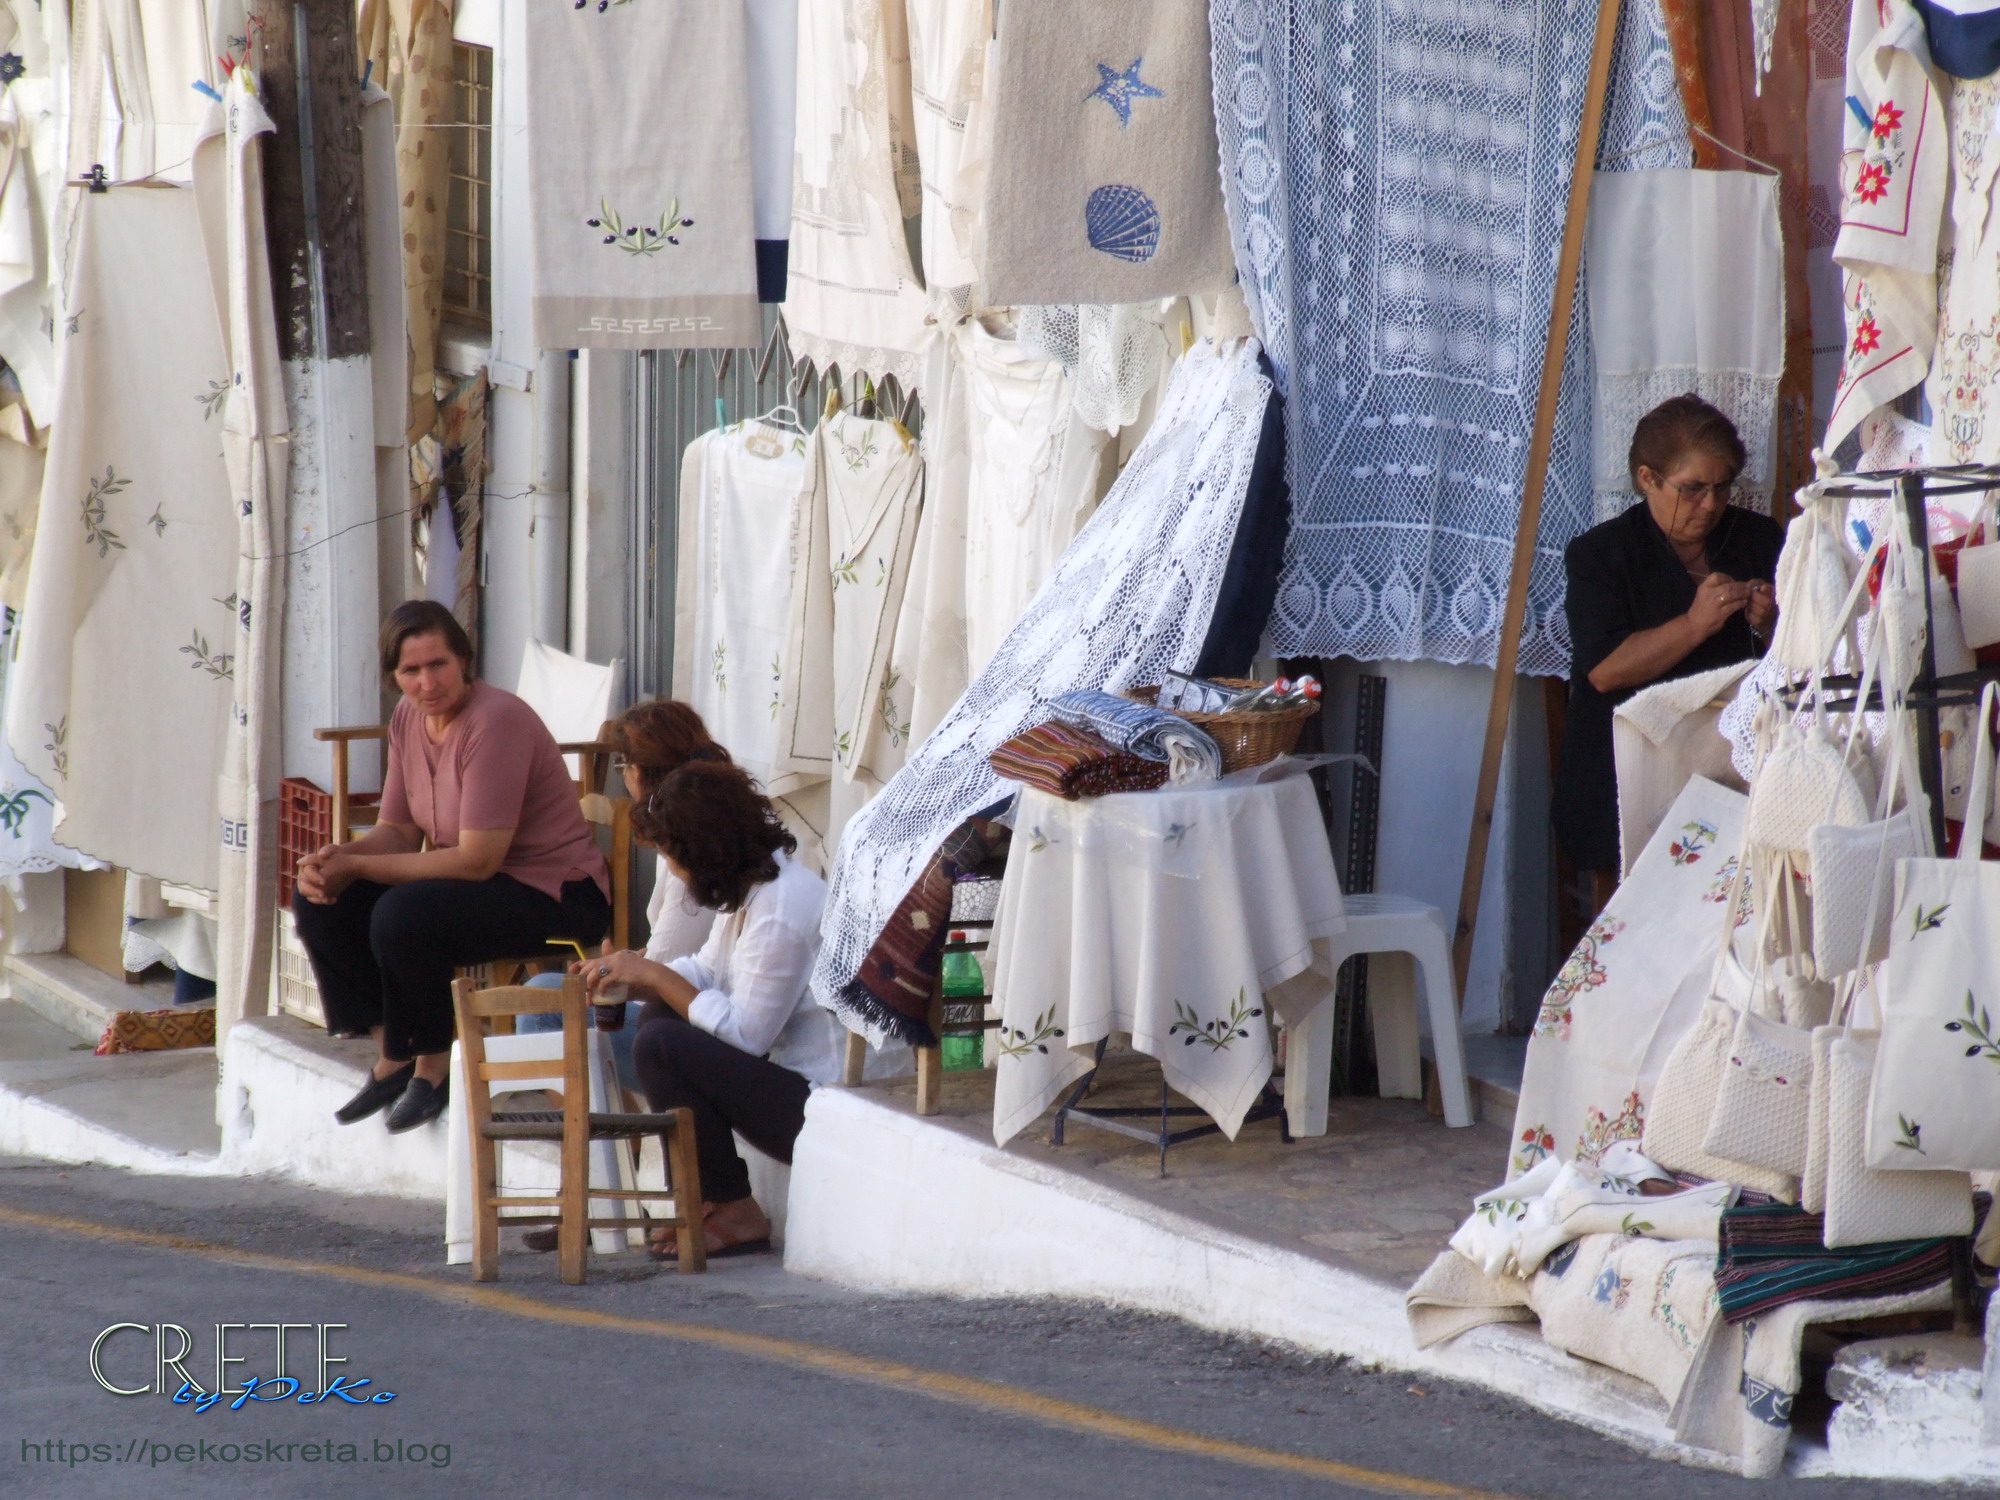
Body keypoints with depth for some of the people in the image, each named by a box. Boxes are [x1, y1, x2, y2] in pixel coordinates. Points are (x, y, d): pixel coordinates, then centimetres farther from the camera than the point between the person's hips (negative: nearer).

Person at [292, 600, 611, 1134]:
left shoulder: (495, 721, -24)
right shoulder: (409, 718, 3)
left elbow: (477, 861, -26)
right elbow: (397, 830, 8)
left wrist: (357, 866, -23)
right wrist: (337, 859, -15)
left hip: (555, 896, -9)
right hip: (480, 885, 9)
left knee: (401, 916, -32)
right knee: (319, 902, -3)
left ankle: (430, 1066, -10)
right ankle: (393, 1055, 5)